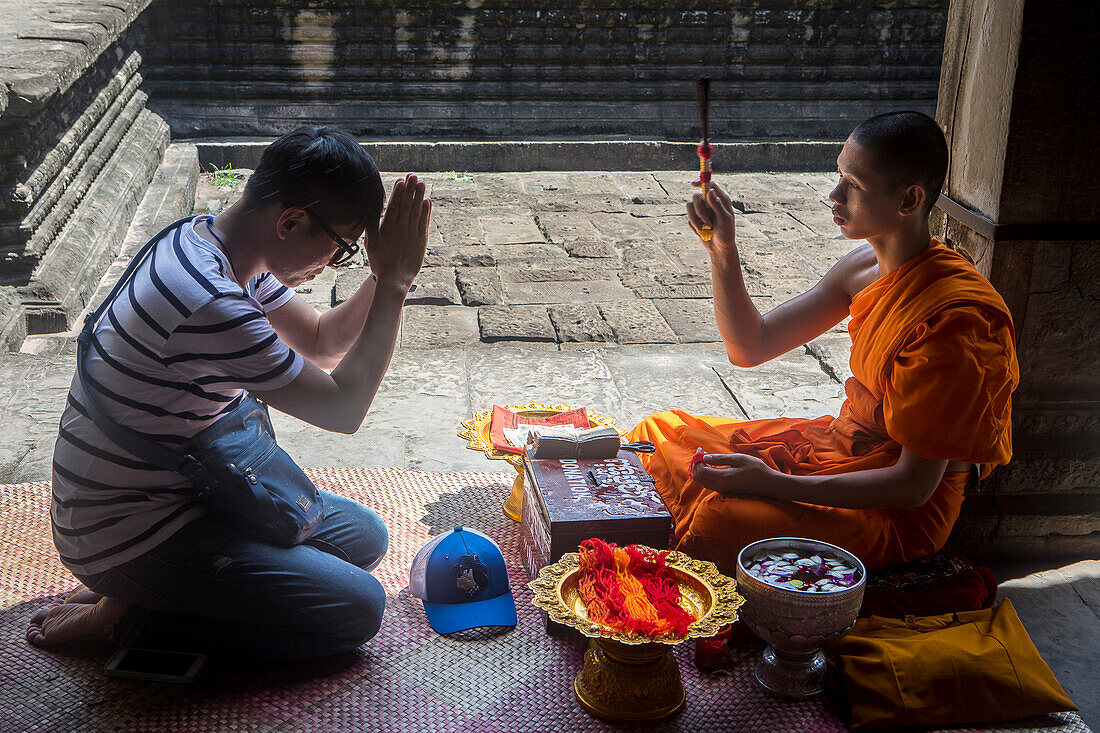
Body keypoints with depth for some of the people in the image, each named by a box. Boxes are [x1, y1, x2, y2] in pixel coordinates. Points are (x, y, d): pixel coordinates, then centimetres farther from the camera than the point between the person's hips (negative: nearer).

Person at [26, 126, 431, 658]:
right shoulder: (210, 304, -32)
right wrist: (393, 284, -19)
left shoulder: (221, 249, -1)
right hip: (126, 534, -10)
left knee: (364, 535, 12)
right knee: (357, 609, -11)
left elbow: (321, 343, 9)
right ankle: (123, 615, -3)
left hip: (183, 488, 10)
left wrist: (383, 277, -7)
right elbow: (343, 409, -23)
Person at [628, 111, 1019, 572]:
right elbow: (749, 348, 5)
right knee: (660, 433, 4)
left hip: (901, 513, -8)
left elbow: (915, 485, -23)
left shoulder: (952, 320, -25)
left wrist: (775, 484, -28)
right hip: (841, 444, 9)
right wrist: (722, 251, -9)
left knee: (722, 521, -33)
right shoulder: (866, 266, 0)